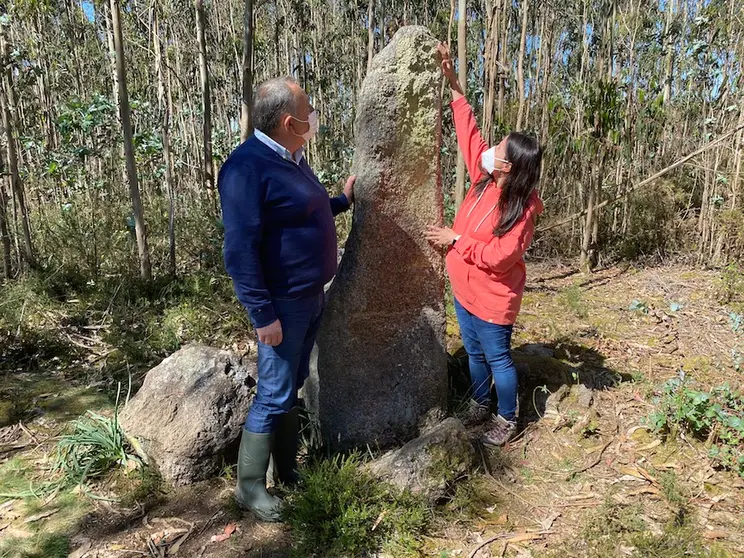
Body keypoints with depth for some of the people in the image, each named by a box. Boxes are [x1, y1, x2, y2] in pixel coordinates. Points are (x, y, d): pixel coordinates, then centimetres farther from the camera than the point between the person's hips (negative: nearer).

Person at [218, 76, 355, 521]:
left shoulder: (292, 158, 10)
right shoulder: (248, 168, -21)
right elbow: (240, 249, -24)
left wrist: (342, 201, 23)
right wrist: (263, 314, -24)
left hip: (311, 298, 9)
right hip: (282, 305, -9)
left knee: (293, 387, 18)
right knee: (275, 396, 1)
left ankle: (288, 469, 35)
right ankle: (250, 486, 21)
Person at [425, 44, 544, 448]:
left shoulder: (522, 208, -23)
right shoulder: (485, 179, -5)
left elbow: (499, 256, -27)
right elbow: (469, 134, 0)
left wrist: (455, 240, -23)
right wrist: (453, 84, -3)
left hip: (493, 299, -7)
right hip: (465, 290, 7)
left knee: (497, 359, 8)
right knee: (474, 353, 21)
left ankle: (506, 421, 28)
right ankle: (479, 405, 41)